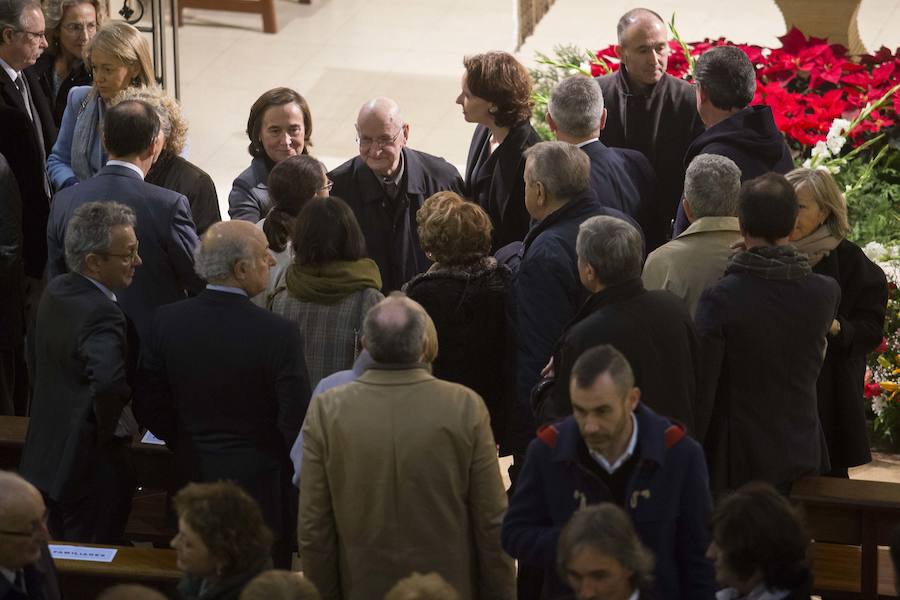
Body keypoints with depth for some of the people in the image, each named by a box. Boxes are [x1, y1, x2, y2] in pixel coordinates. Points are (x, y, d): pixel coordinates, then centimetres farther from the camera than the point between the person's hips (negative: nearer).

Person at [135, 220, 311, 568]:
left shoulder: (167, 322, -8)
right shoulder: (279, 334, -21)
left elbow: (149, 409, 0)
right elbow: (297, 423, -18)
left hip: (193, 478, 4)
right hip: (261, 487, -4)